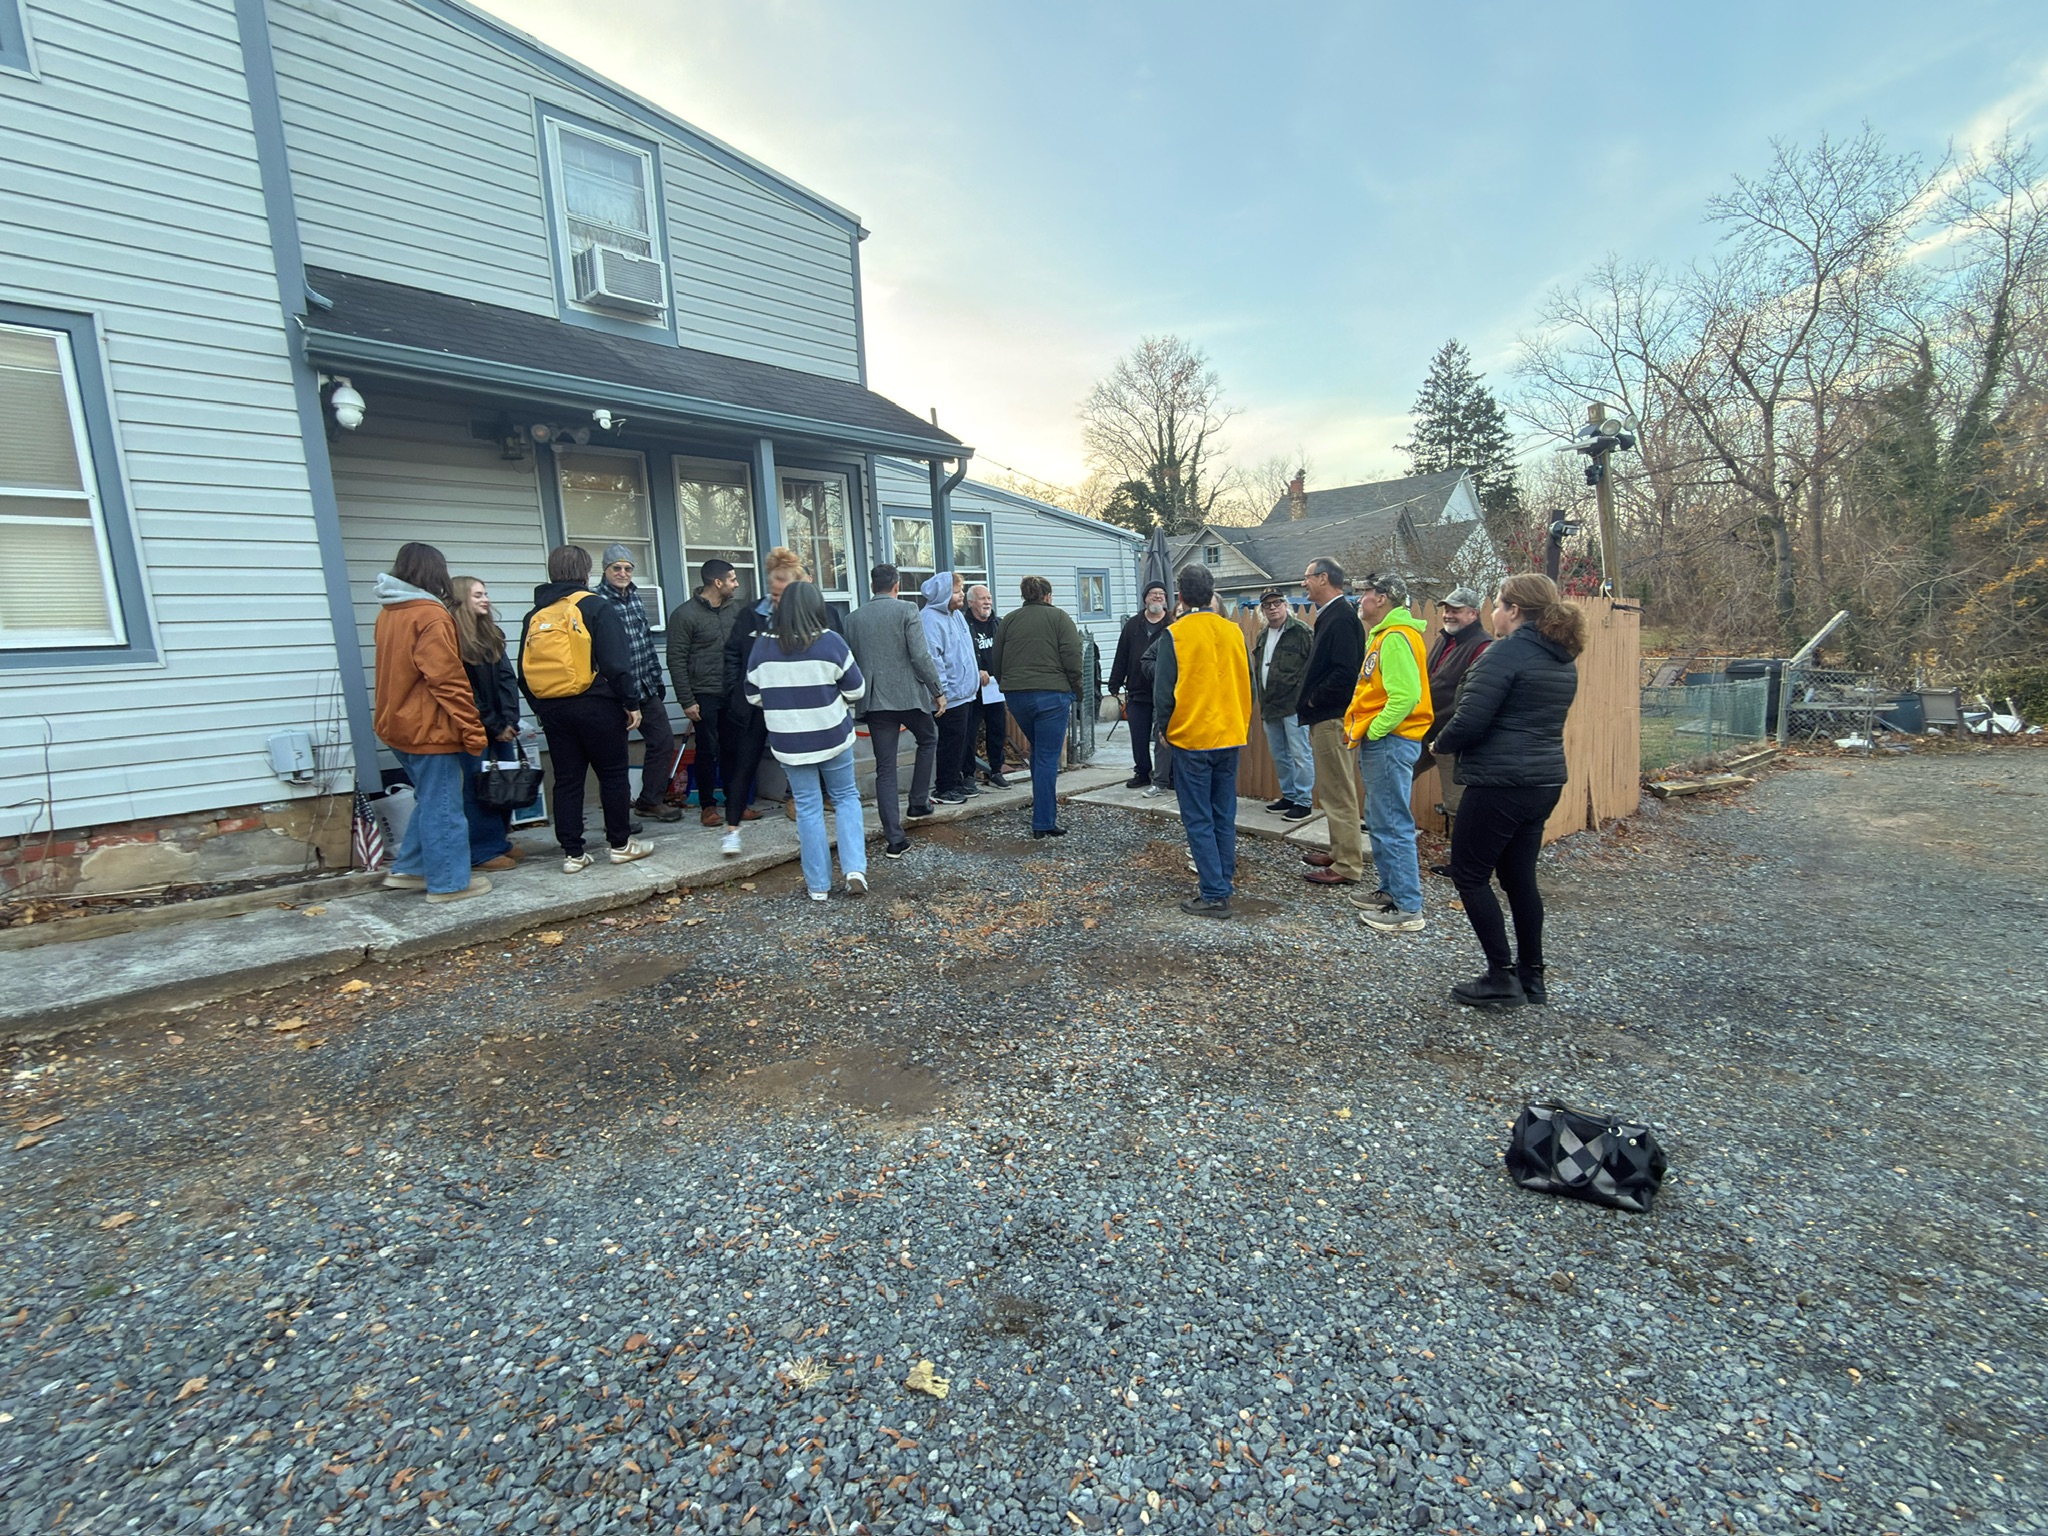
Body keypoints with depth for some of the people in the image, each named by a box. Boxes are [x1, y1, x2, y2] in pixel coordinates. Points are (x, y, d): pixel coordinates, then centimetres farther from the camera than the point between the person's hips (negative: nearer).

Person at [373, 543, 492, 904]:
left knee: (429, 801, 21)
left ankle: (407, 870, 26)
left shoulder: (388, 612, 11)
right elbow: (448, 680, -20)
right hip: (430, 728, -9)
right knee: (443, 808, 1)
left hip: (400, 724, 9)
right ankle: (448, 882, 9)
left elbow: (396, 672, 17)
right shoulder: (430, 615, -16)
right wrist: (474, 732, -17)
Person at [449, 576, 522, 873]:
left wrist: (509, 720, -5)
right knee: (479, 787, -1)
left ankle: (501, 840, 22)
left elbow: (507, 679, 7)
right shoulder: (453, 636, -9)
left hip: (501, 726, 7)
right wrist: (494, 725, -10)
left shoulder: (491, 633, 13)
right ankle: (484, 851, 6)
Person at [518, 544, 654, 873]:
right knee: (614, 774, 7)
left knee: (567, 780, 9)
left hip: (551, 709, 5)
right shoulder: (595, 607, -7)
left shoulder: (535, 616, 10)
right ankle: (621, 844, 13)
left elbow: (525, 672, 13)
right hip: (594, 705, -5)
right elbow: (618, 662, -13)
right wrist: (631, 702, -7)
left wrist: (541, 708, 19)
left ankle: (572, 853, 12)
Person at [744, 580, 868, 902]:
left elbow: (754, 697, 6)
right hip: (833, 737, -1)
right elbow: (856, 690, -4)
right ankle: (855, 869, 4)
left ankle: (818, 885, 15)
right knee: (846, 797, 15)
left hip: (789, 742, 1)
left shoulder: (763, 646, -4)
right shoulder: (830, 641, -10)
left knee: (808, 808, 9)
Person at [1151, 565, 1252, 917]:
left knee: (1199, 820, 0)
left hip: (1191, 739, -5)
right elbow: (1248, 684, 9)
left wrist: (1167, 727, 6)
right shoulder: (1233, 631, 4)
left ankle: (1214, 896, 1)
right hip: (1230, 736, 5)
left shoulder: (1175, 635, -11)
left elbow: (1163, 692, -11)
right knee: (1224, 816, 14)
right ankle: (1221, 883, 22)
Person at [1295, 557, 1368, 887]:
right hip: (1326, 716, 11)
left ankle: (1348, 866, 5)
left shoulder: (1340, 617, -18)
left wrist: (1314, 699, -15)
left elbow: (1345, 673, -27)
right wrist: (1312, 699, 9)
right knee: (1334, 791, 18)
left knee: (1338, 793, -3)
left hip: (1332, 719, -11)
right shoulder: (1332, 615, 15)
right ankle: (1339, 853, 30)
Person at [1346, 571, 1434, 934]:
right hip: (1382, 742, 11)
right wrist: (1361, 729, 13)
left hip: (1390, 742, -11)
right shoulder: (1384, 636, 17)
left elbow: (1405, 696, -26)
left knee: (1393, 825, -6)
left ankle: (1408, 908, 0)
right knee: (1382, 821, 18)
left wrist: (1372, 731, -19)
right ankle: (1391, 890, 29)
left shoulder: (1395, 638, -16)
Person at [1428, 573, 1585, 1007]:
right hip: (1545, 781, 9)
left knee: (1469, 875, 3)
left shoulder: (1506, 652, -15)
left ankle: (1501, 979, 6)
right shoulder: (1564, 660, 13)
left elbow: (1469, 721, -20)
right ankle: (1531, 978, 24)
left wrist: (1440, 743, 1)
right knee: (1520, 876, 17)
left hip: (1500, 783, -9)